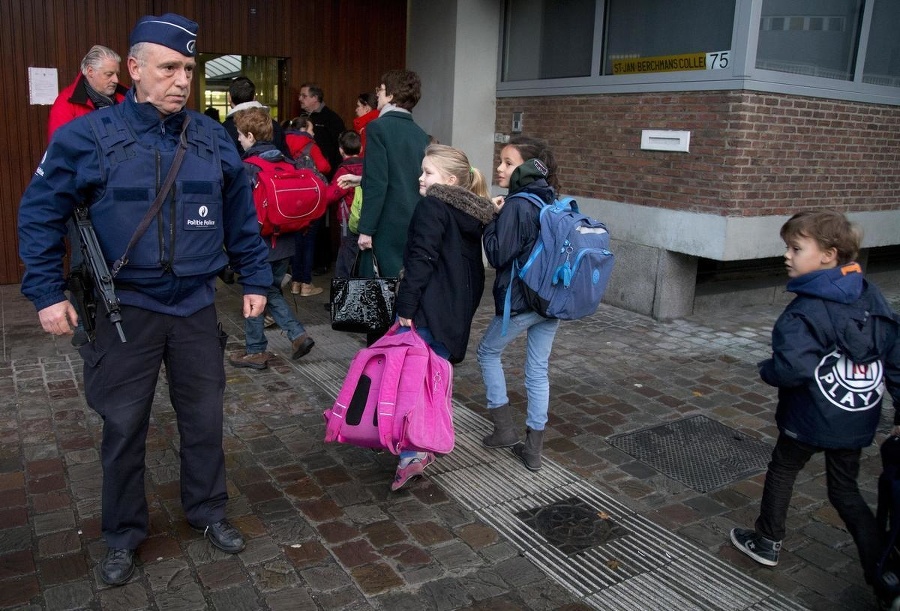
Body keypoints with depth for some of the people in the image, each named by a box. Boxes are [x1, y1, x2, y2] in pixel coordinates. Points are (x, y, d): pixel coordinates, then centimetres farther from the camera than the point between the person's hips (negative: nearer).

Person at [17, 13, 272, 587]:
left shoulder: (213, 139, 2)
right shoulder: (89, 136, -8)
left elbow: (242, 217, 9)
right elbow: (40, 214, -3)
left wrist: (256, 279, 8)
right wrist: (47, 293, -7)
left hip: (196, 306, 3)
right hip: (126, 309, -2)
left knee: (204, 416, 13)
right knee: (124, 426, 10)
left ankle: (209, 510, 35)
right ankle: (123, 535, 30)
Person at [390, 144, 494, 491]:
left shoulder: (433, 207, -10)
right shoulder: (475, 214, 15)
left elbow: (421, 261, -17)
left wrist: (406, 308, -16)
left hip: (429, 309, -9)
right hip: (459, 311, 9)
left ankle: (412, 453, -14)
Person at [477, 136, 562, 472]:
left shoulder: (515, 205, -18)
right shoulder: (553, 202, 6)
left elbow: (498, 255, -17)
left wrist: (492, 220, -7)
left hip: (520, 301, -7)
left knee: (488, 352, 18)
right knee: (538, 369, 13)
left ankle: (505, 428, 20)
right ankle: (533, 448, 20)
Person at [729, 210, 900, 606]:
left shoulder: (805, 312, -23)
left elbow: (792, 368, -33)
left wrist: (766, 370, -10)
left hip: (810, 419, -6)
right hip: (858, 420, 6)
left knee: (782, 470, 19)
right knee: (845, 490, 19)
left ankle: (767, 542, 34)